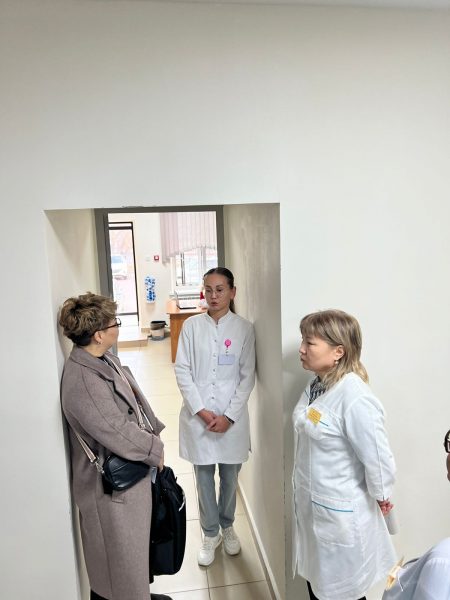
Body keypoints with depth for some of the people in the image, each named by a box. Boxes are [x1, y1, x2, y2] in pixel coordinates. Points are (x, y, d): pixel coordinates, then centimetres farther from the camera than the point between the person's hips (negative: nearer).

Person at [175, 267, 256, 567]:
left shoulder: (244, 328, -5)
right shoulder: (191, 326, -4)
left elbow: (247, 376, -4)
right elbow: (182, 371, -4)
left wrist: (229, 416, -11)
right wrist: (201, 410, -12)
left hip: (232, 416, 0)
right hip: (198, 415, 0)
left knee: (230, 476, 16)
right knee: (204, 477, 14)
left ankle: (228, 526, 43)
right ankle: (211, 533, 37)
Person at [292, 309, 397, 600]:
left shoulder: (355, 399, -31)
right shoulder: (318, 385, -3)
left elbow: (379, 460, -24)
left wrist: (380, 499, -7)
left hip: (339, 513, -7)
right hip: (310, 503, 7)